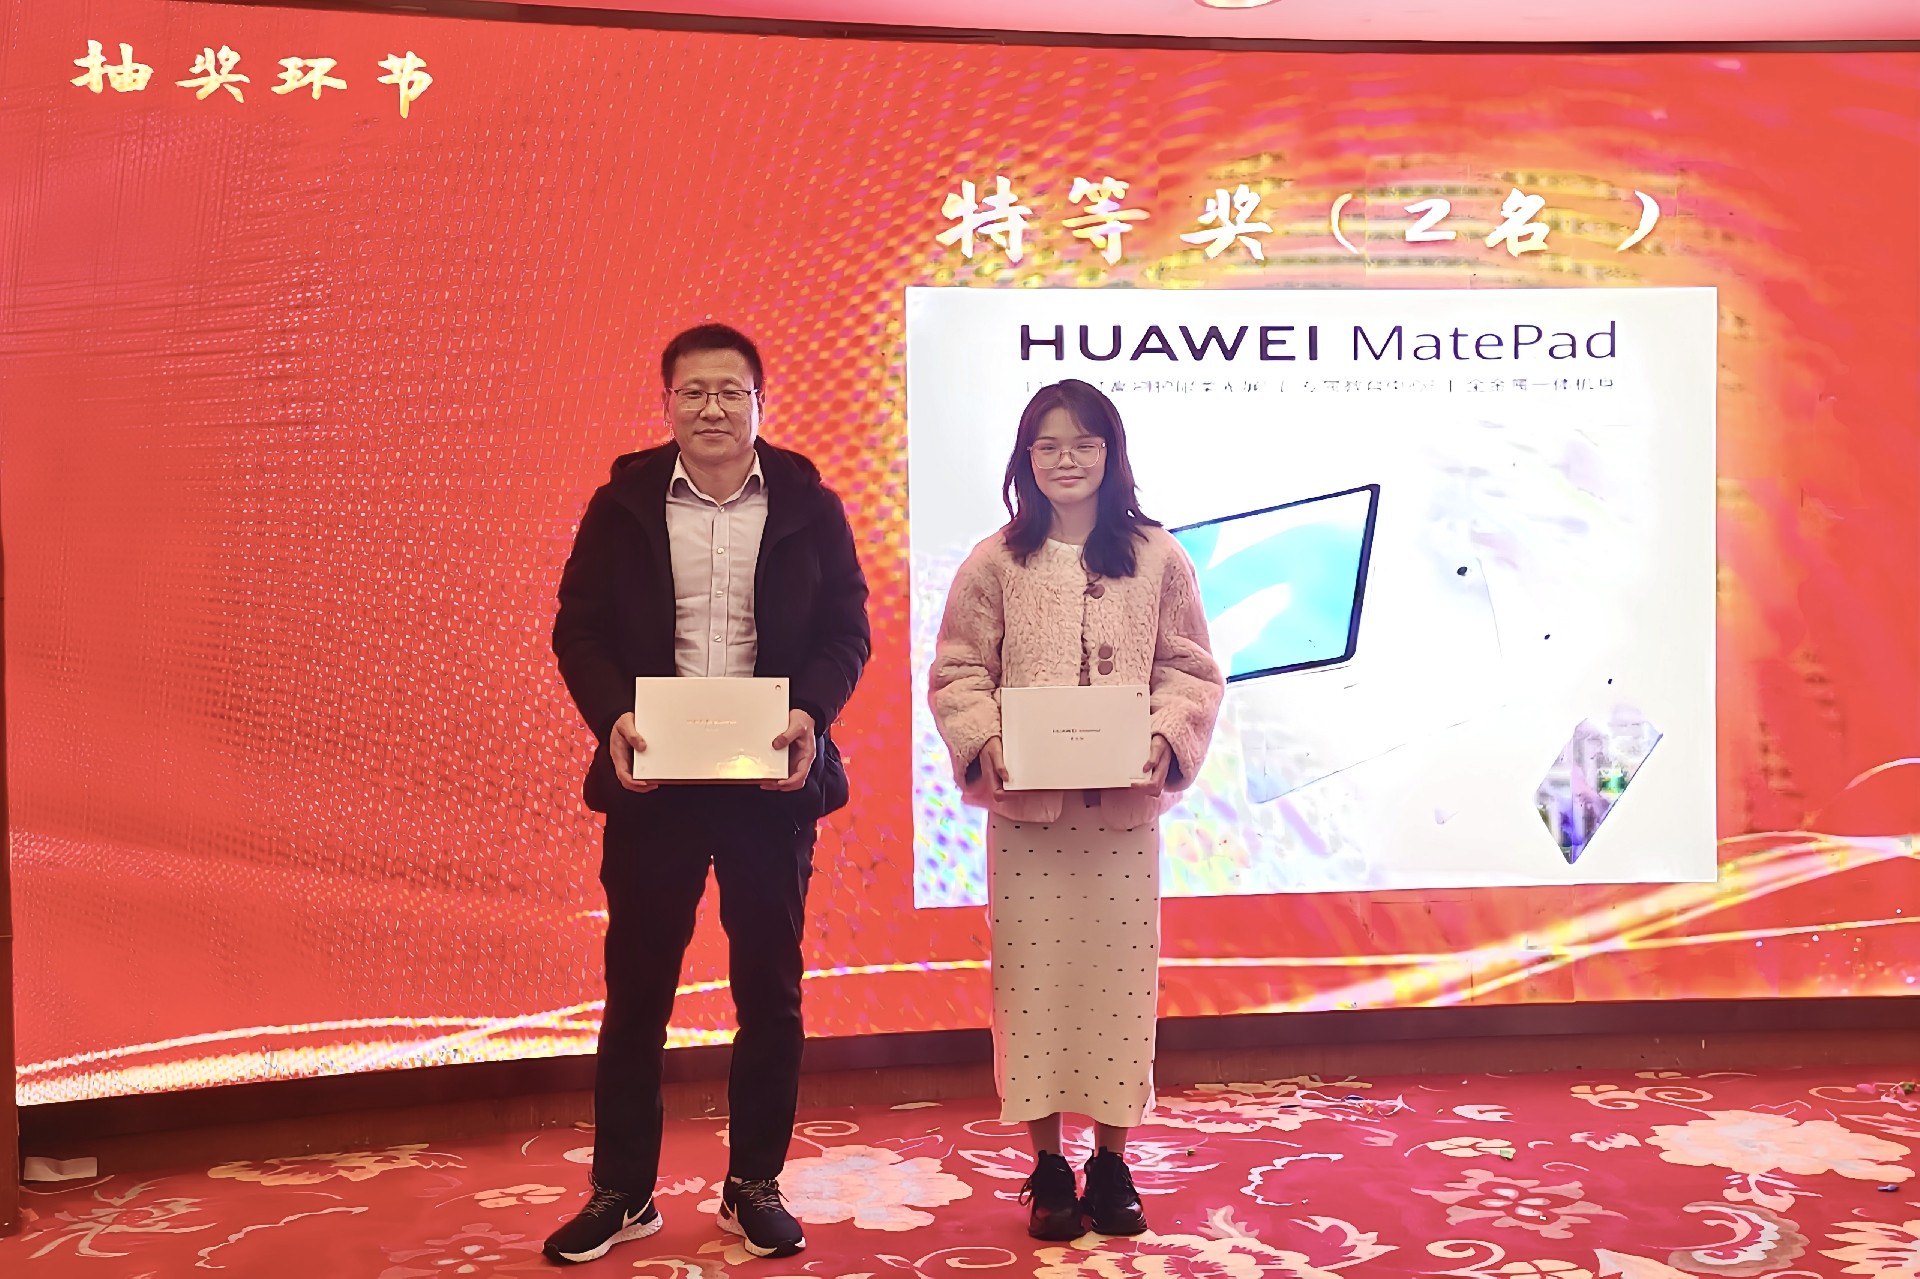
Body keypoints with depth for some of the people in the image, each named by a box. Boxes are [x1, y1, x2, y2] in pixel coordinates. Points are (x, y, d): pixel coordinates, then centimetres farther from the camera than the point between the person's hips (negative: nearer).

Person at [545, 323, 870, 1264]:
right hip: (651, 776, 0)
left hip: (772, 778, 0)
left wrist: (812, 713, -16)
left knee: (769, 986, 8)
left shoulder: (809, 507, 4)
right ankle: (621, 1192, 21)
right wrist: (612, 715, -16)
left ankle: (755, 1186, 23)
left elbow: (846, 629, 2)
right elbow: (578, 627, 2)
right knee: (635, 985, 7)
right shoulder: (622, 504, 4)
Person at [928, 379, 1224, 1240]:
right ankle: (1047, 1166, 19)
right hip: (1024, 808, 0)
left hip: (1126, 807, 1)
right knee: (1032, 978, 4)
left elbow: (1194, 671, 5)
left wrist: (1166, 736, -12)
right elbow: (956, 675, 2)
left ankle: (1112, 1163, 22)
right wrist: (985, 742, -15)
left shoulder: (1157, 558, 3)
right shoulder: (995, 563, 1)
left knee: (1120, 977, 6)